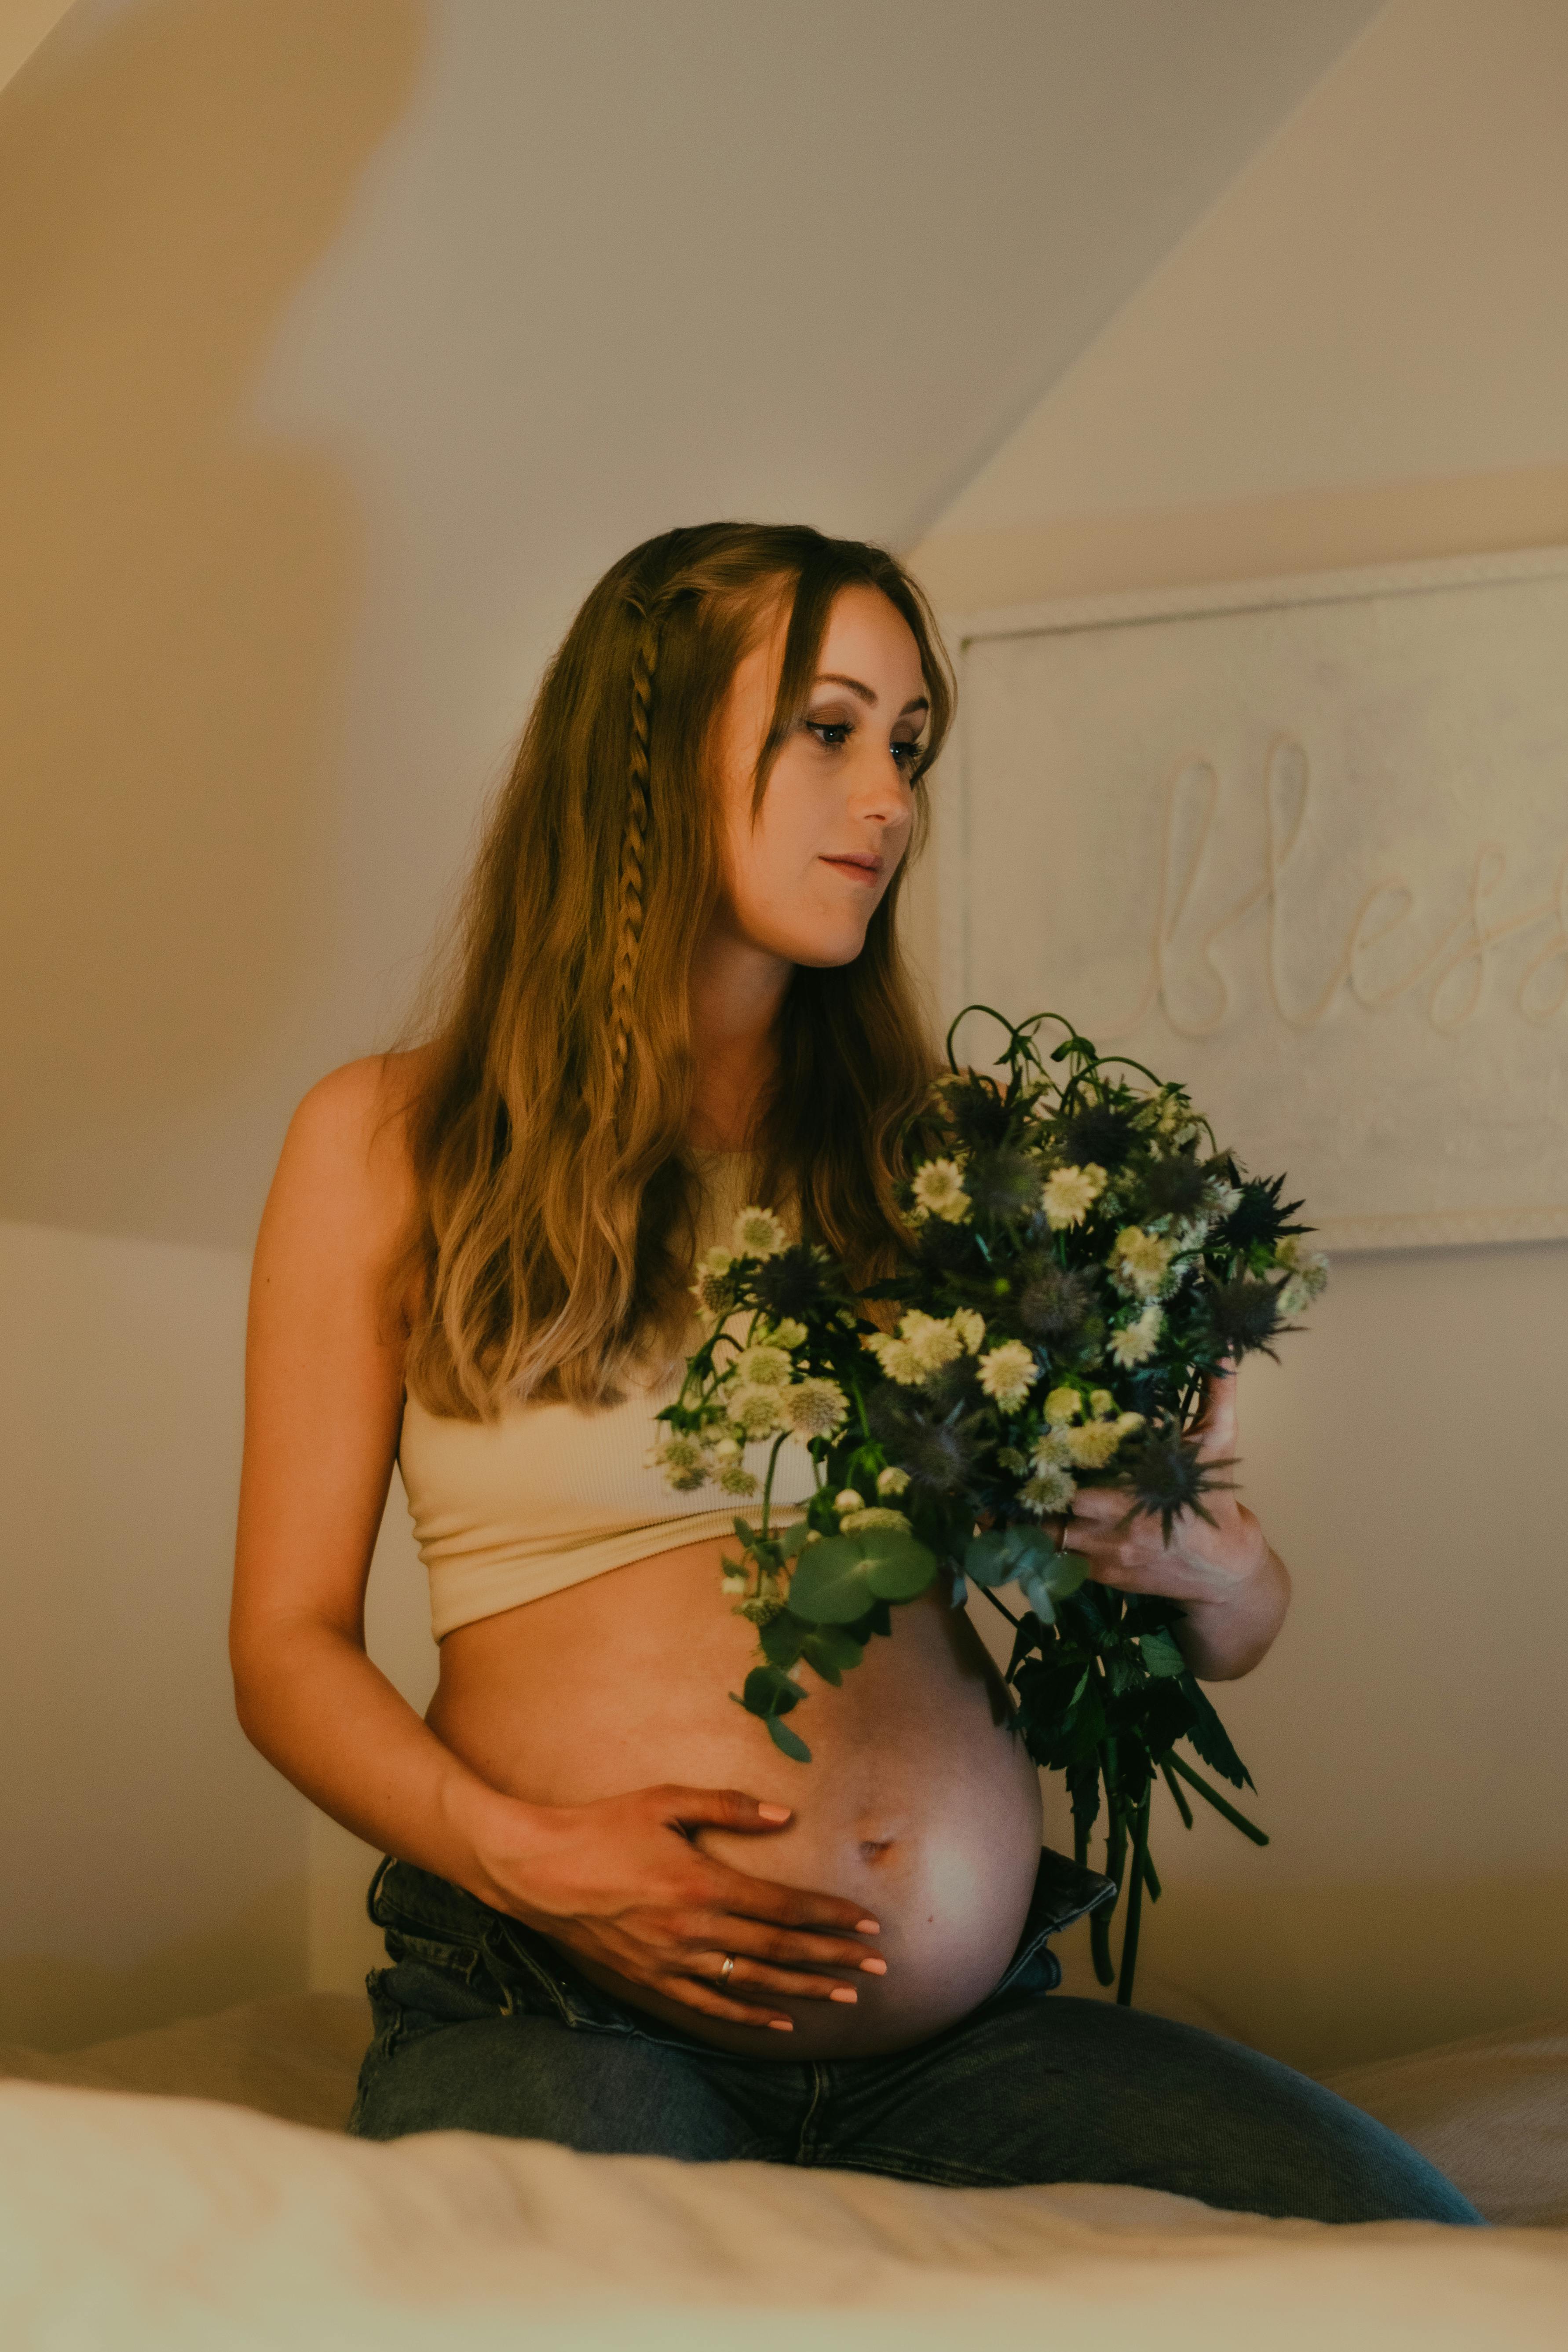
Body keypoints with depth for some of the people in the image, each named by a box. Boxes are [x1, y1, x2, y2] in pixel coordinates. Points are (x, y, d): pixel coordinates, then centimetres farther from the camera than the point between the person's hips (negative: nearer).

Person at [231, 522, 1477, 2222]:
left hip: (969, 2025, 3)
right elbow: (288, 1643, 5)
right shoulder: (386, 1144, 8)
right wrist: (522, 1852, -14)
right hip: (562, 2010, -3)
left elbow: (1239, 1623, 17)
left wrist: (1194, 1558, -8)